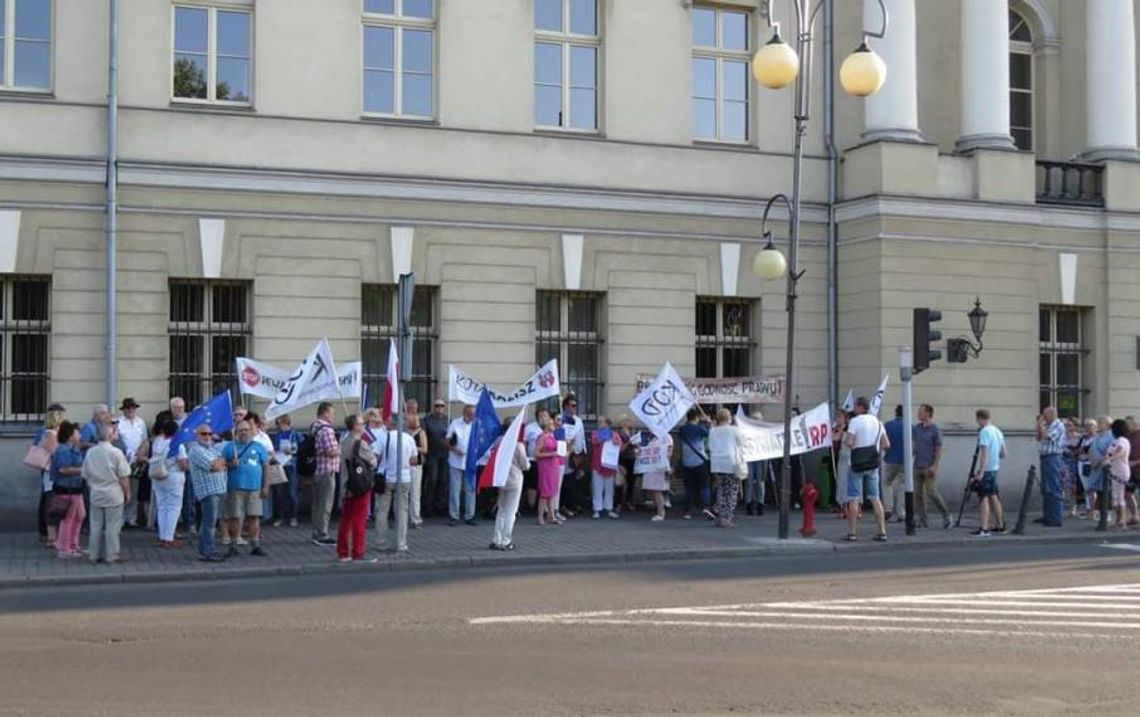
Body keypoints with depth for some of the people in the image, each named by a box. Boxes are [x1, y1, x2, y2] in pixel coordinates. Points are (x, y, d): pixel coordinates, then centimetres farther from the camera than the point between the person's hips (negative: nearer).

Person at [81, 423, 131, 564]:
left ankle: (94, 555, 16)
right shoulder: (116, 453, -14)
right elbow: (124, 477, -11)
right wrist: (127, 493, 2)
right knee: (112, 526, 3)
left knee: (96, 526, 11)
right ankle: (112, 555, 6)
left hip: (96, 495, 4)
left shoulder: (90, 453, 0)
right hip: (114, 496, -4)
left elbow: (86, 476, 8)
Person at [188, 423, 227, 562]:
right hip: (208, 490, -9)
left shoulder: (211, 448, 19)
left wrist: (218, 463, -4)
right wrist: (221, 461, 1)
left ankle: (203, 550, 21)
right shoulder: (197, 450, -10)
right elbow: (214, 466, -18)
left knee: (208, 522, 14)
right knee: (210, 523, -9)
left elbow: (222, 464, 16)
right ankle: (208, 552, -8)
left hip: (218, 489, 9)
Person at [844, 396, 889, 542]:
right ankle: (882, 531, 5)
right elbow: (886, 444, 11)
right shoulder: (877, 422, 11)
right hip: (873, 464, 5)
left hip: (857, 464, -5)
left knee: (853, 499, 0)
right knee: (875, 498, 8)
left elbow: (849, 442, -19)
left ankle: (852, 532, -1)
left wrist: (844, 438, 1)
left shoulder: (855, 421, -10)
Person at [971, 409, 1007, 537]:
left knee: (984, 498, -10)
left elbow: (984, 453, -21)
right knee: (994, 497, 16)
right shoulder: (998, 431, 13)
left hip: (986, 469, -8)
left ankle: (984, 529, -16)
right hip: (995, 468, 8)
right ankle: (1000, 526, 22)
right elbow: (1003, 454, 17)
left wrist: (980, 472, -22)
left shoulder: (984, 432, -14)